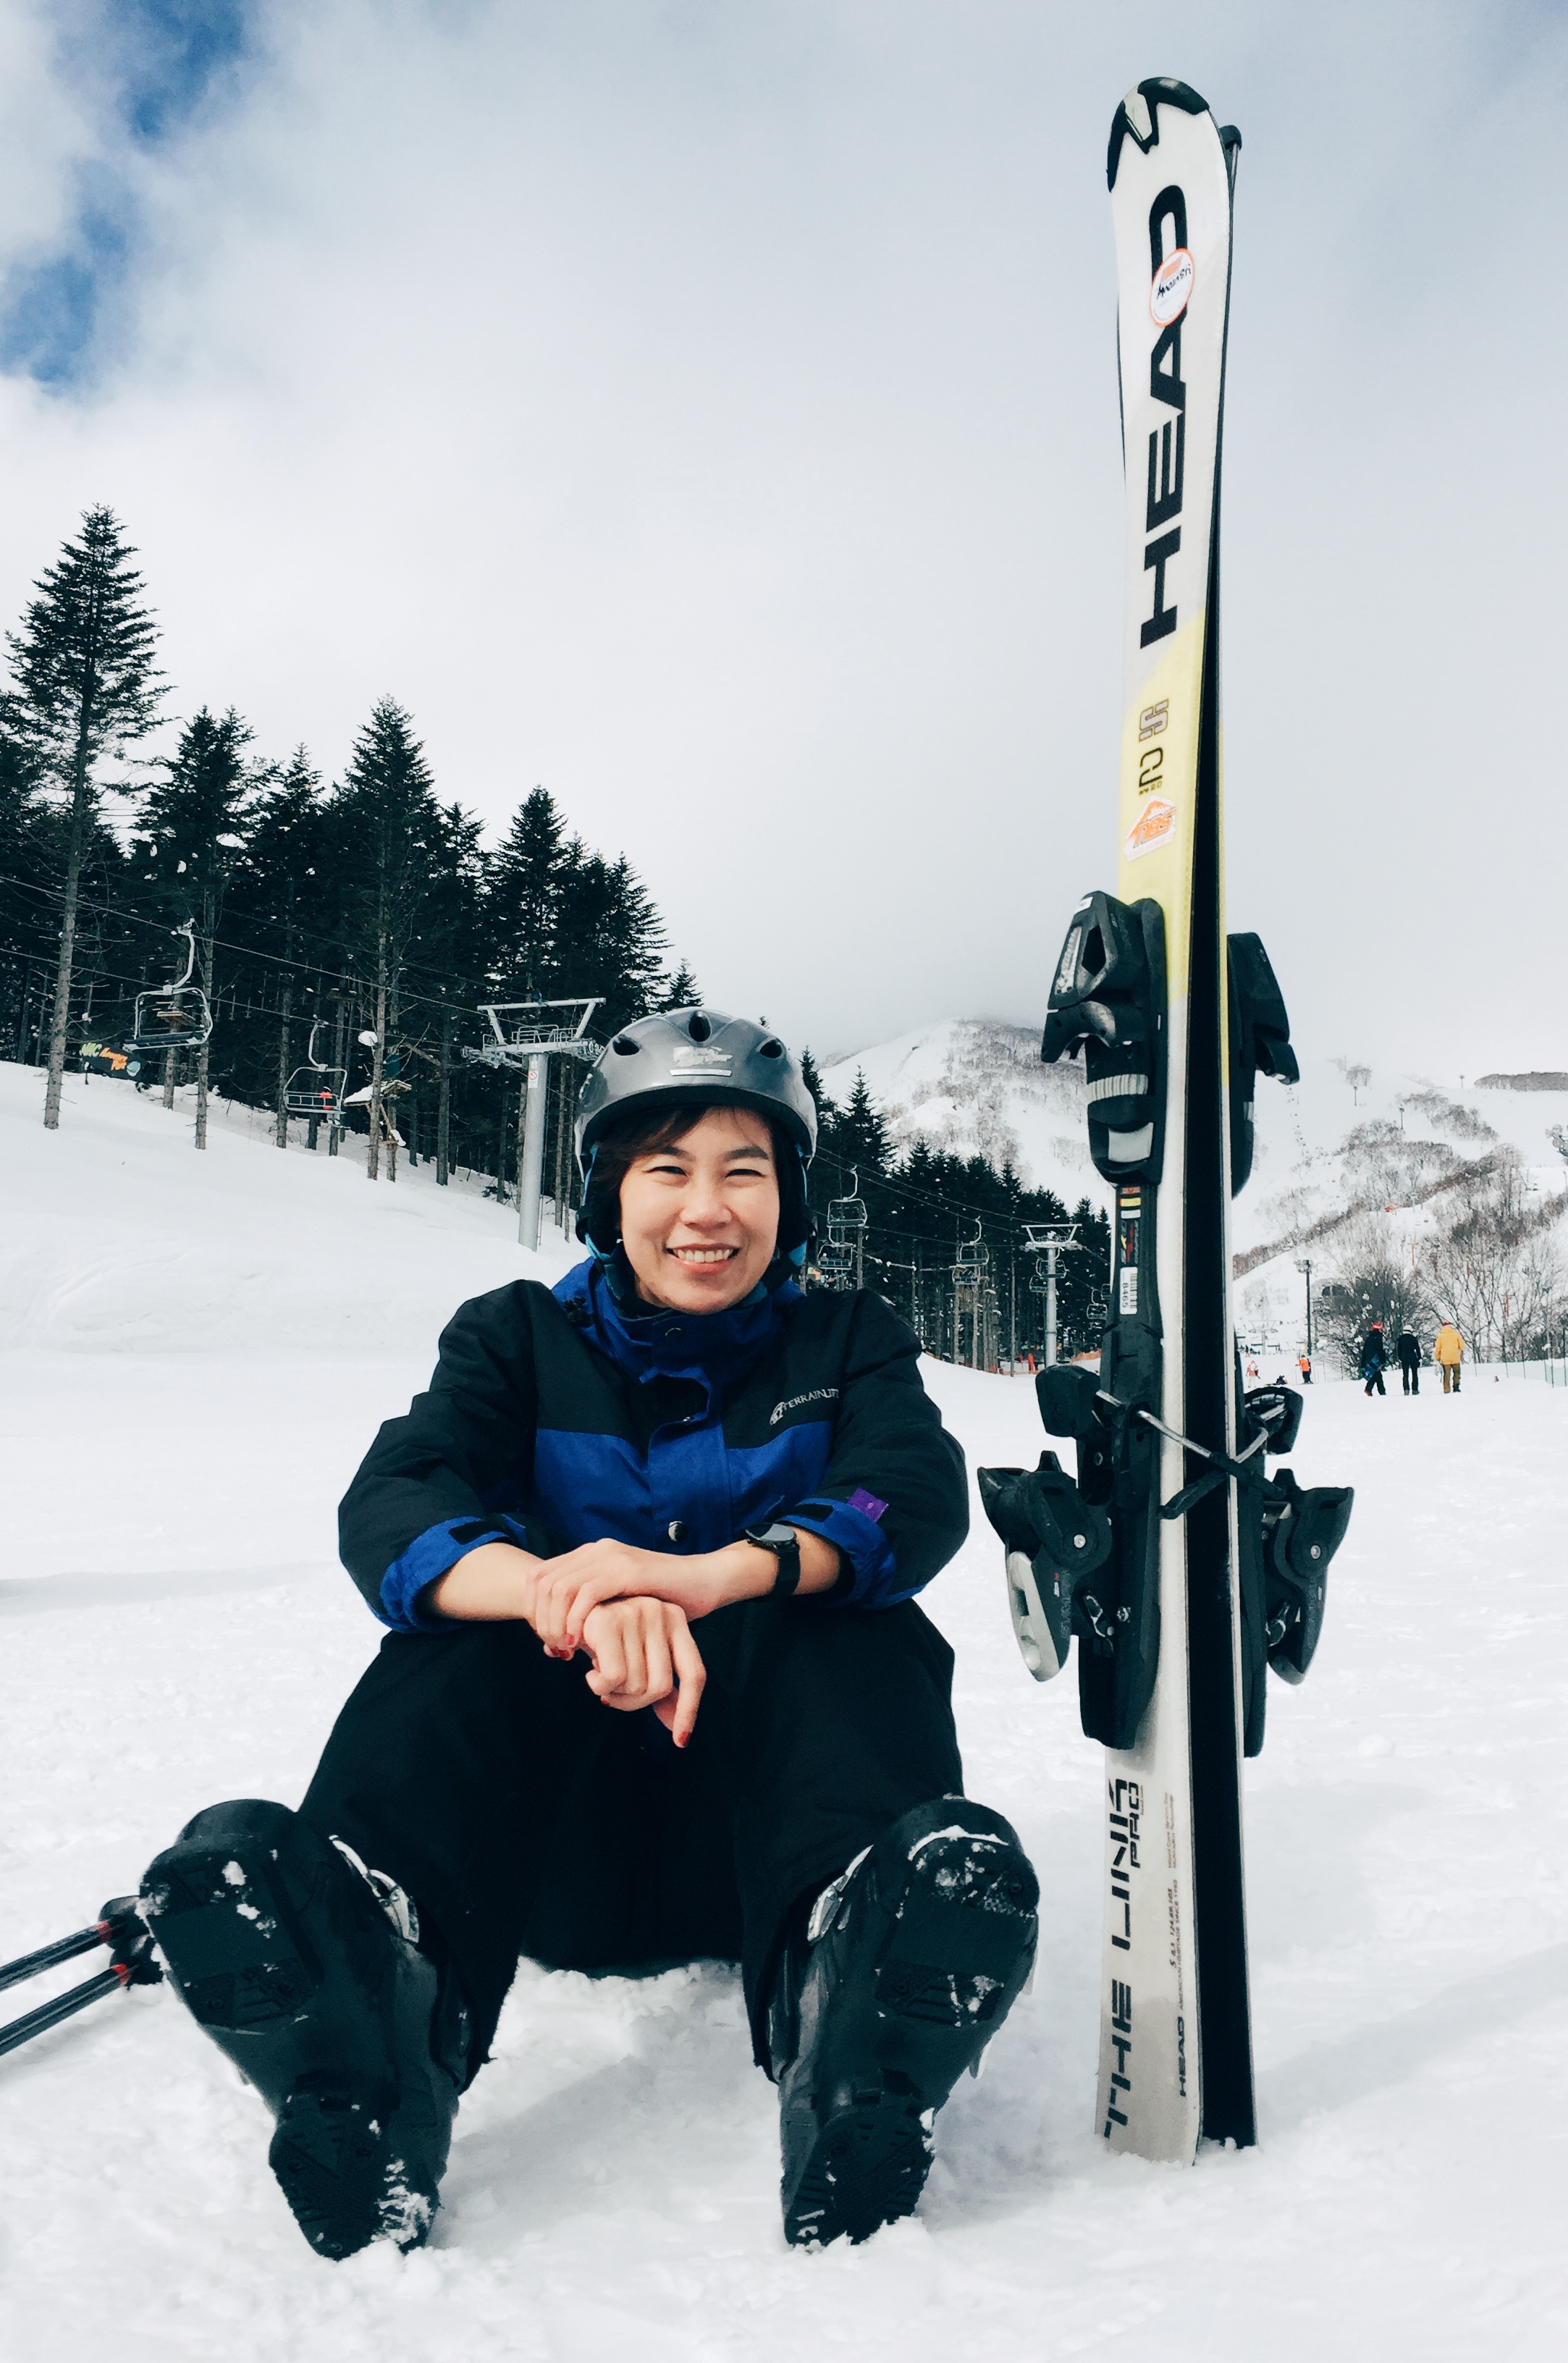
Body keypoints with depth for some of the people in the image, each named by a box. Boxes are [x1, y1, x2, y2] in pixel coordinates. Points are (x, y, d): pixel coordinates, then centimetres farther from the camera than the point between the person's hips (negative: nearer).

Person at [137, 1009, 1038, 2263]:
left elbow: (920, 1496, -13)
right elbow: (387, 1508, -12)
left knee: (866, 1634, -28)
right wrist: (555, 1589, -37)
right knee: (460, 1633, -27)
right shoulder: (520, 1338, 7)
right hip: (554, 1852, 0)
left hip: (753, 1825, 0)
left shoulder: (847, 1344, 8)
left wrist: (715, 1573, -36)